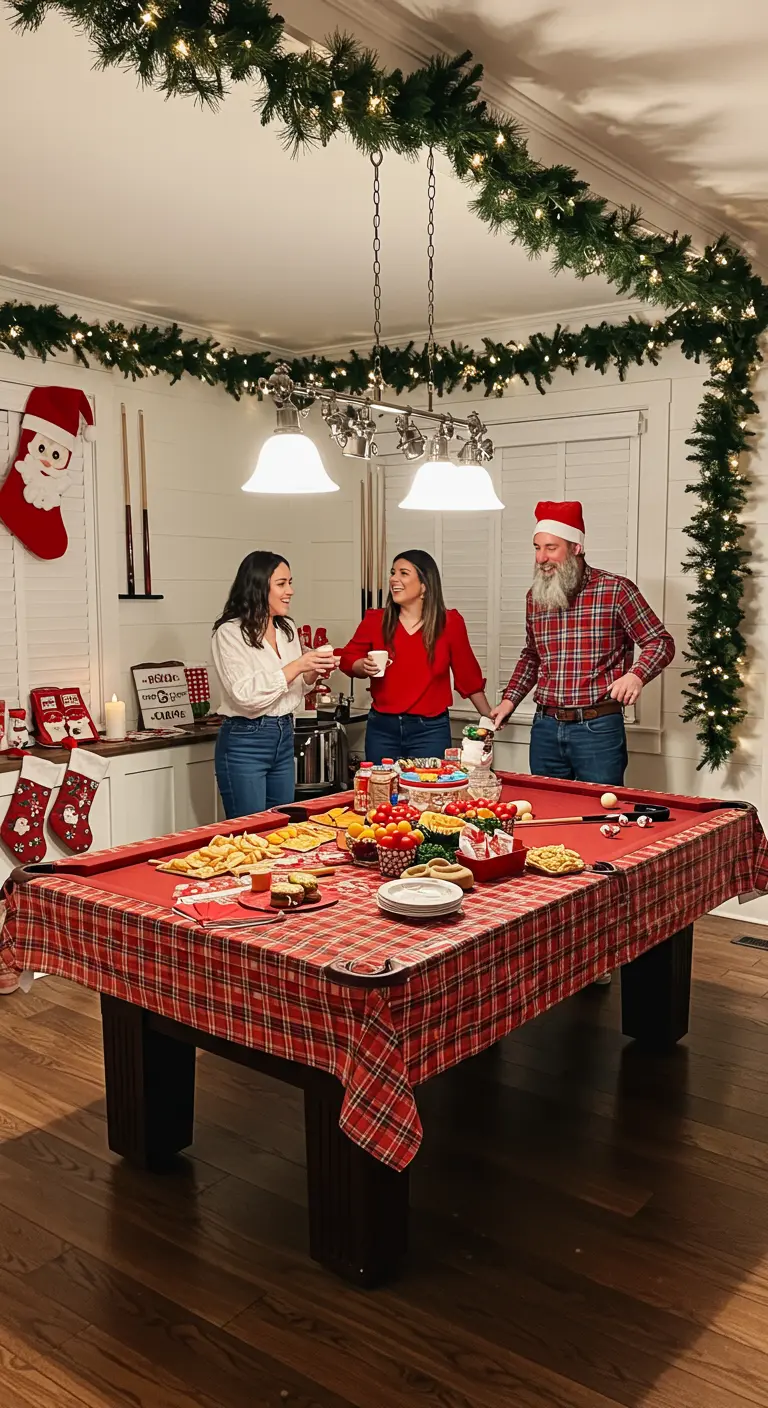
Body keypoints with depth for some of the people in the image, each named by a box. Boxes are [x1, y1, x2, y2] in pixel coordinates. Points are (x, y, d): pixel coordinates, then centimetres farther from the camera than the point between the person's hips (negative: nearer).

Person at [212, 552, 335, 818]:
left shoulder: (287, 629, 9)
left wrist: (312, 673, -3)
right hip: (245, 742, -7)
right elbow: (245, 695, -20)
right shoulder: (230, 633, -11)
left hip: (284, 737, 7)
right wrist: (297, 666, -22)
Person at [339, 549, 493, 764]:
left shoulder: (449, 623, -3)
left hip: (430, 730, -2)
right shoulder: (375, 621, 0)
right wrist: (364, 667, -12)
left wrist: (489, 717, 12)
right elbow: (347, 659, 10)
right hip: (382, 727, 2)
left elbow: (468, 675, 7)